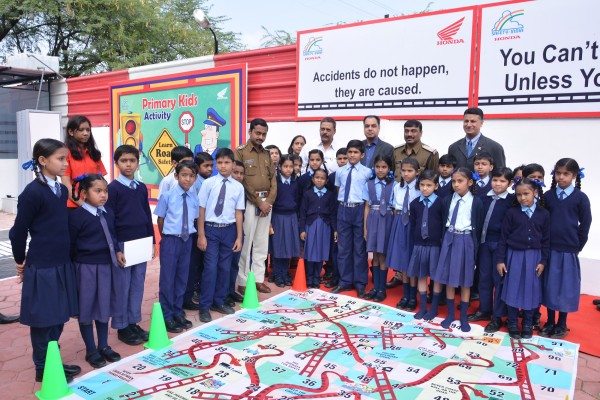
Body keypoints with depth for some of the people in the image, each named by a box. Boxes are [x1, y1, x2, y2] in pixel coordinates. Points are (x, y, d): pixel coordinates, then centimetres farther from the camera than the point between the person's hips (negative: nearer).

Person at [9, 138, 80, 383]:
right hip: (41, 267, -7)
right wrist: (21, 261, 3)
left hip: (62, 264, 7)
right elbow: (18, 232, -9)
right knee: (43, 319, 6)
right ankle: (43, 368, 22)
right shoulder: (32, 192, -15)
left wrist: (63, 255, 15)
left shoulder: (62, 190, 7)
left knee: (59, 317, 15)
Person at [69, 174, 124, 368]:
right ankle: (91, 350, 21)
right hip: (86, 267, -6)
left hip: (106, 265, 6)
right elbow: (71, 244, -10)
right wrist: (76, 265, -8)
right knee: (86, 308, 8)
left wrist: (118, 251, 4)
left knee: (104, 306, 15)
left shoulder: (108, 213, 5)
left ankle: (103, 346, 30)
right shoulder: (76, 216, -14)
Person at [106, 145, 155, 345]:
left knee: (137, 285, 11)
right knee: (121, 287, 4)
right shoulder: (113, 188, -7)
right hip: (122, 245, -5)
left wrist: (151, 241, 11)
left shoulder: (142, 188, 9)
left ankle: (134, 322, 23)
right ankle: (122, 327, 16)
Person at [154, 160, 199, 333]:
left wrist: (188, 234, 7)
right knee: (167, 278, 4)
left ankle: (178, 312, 29)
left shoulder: (194, 197, -1)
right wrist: (167, 237, 6)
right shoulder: (167, 196, -10)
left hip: (187, 240, 4)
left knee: (182, 277, 13)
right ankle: (167, 316, 18)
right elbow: (160, 219, -1)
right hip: (170, 240, -4)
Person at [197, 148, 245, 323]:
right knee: (210, 267, -4)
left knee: (225, 267, 11)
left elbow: (238, 213, 4)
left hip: (229, 230, 3)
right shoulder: (208, 183, -5)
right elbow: (201, 210, -4)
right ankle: (205, 306, 10)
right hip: (211, 229, -3)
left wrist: (239, 237, 4)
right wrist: (201, 235, -6)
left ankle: (219, 302, 28)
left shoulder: (238, 187, 1)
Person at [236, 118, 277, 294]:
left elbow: (273, 179, 12)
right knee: (246, 243, -4)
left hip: (266, 202, 6)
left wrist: (269, 201, -3)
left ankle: (258, 279, 17)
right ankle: (243, 282, 5)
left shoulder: (267, 154, 15)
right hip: (249, 202, -6)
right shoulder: (240, 152, -4)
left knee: (262, 243, 9)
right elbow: (242, 181, -10)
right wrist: (259, 202, -11)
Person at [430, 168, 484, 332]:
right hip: (449, 240, 3)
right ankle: (450, 314, 23)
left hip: (466, 241, -3)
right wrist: (444, 241, 5)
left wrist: (475, 248, -4)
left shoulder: (476, 202, -6)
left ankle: (463, 317, 19)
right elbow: (443, 223, 9)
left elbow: (478, 228, -3)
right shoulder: (447, 201, 4)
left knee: (465, 281, 6)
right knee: (448, 278, 8)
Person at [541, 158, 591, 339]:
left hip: (569, 251, -2)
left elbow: (585, 224, -1)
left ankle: (562, 325, 21)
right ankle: (550, 322, 22)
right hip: (549, 249, 2)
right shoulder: (548, 195, 2)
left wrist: (577, 247, -2)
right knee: (549, 286, 9)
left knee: (566, 287, 7)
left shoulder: (580, 198, -4)